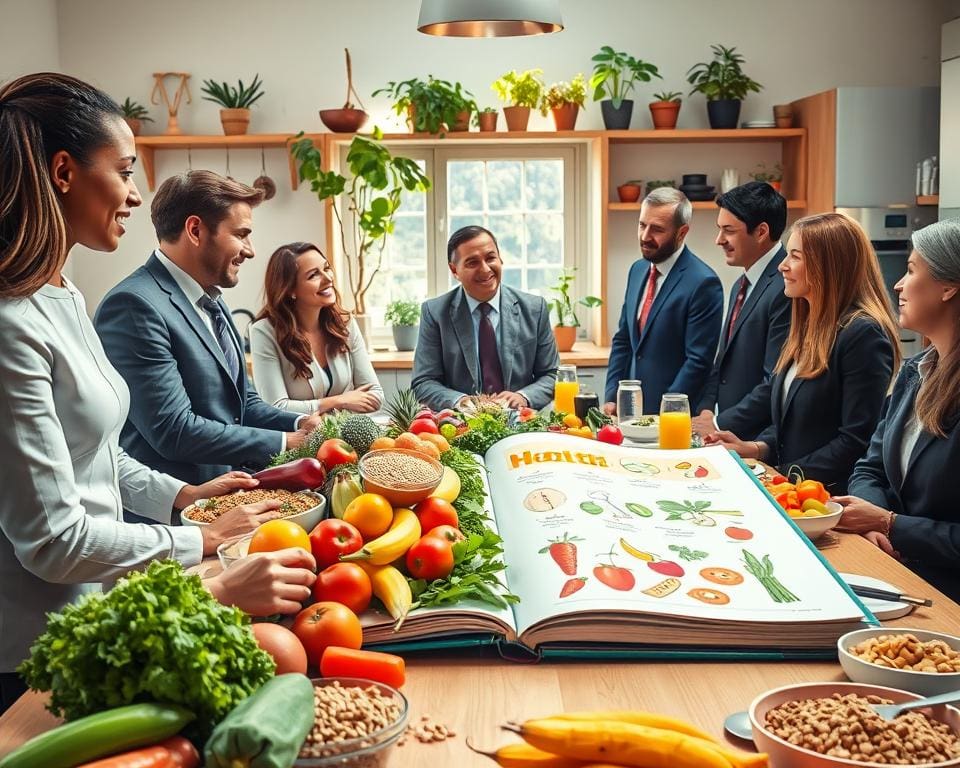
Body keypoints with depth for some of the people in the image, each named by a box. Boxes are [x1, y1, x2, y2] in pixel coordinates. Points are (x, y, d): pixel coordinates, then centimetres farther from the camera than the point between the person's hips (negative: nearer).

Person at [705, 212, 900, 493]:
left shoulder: (863, 335, -12)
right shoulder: (807, 328, 16)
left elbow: (859, 441, -17)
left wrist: (788, 475, -15)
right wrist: (756, 448, 4)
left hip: (831, 500, -8)